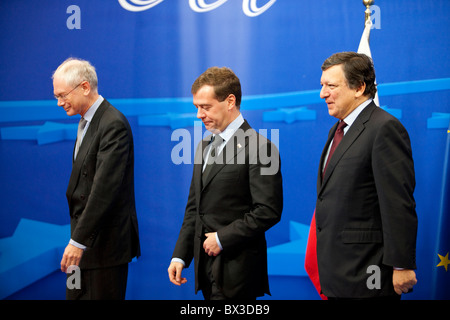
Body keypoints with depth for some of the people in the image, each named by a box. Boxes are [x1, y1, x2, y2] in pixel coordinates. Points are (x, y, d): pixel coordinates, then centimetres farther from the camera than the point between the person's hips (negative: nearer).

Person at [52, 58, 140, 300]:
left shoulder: (114, 125, -18)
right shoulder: (88, 121, 13)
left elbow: (105, 188, -24)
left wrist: (78, 240, -25)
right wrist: (78, 238, 13)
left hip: (106, 241, -9)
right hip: (86, 237, 9)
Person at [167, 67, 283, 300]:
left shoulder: (258, 147, -11)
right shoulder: (205, 146, 15)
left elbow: (269, 211, -17)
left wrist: (222, 237, -15)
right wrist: (180, 256, 11)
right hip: (206, 267, 8)